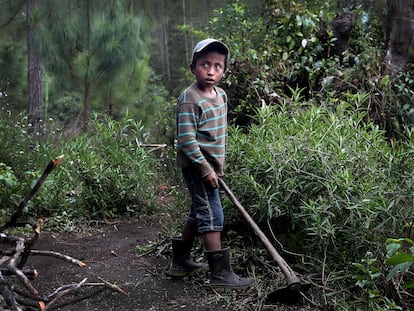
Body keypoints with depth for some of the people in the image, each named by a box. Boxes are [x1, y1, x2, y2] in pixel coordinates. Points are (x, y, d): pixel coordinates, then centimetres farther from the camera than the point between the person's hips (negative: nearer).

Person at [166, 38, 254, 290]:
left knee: (199, 213, 18)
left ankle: (180, 261, 32)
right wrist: (206, 169, -21)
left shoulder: (222, 95, 9)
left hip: (211, 165, 9)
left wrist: (220, 163, 18)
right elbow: (187, 140, -22)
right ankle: (220, 274, -1)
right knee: (212, 216, -8)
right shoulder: (189, 99, -18)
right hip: (196, 165, -9)